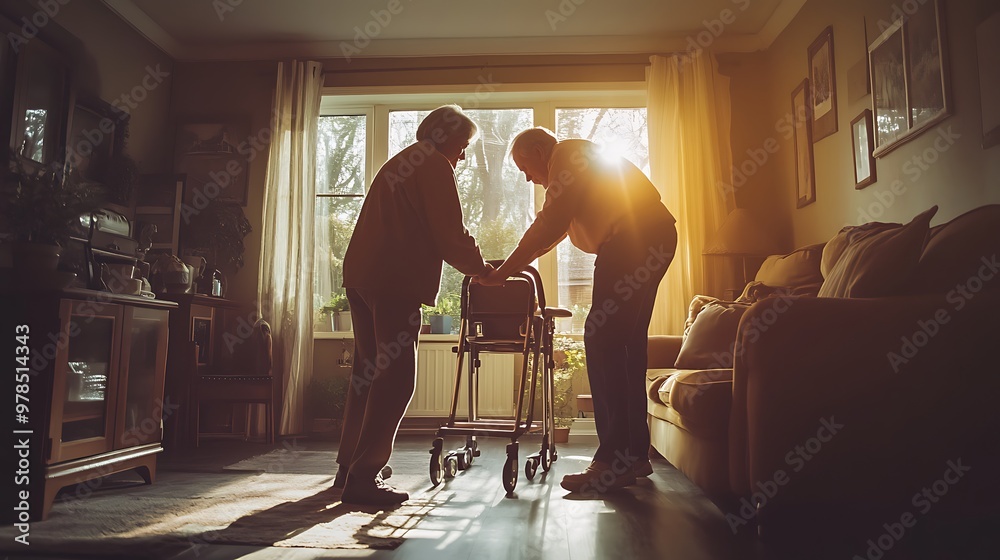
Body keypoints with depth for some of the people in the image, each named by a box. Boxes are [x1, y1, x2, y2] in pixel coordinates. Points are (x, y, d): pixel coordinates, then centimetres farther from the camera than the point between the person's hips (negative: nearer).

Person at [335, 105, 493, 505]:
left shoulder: (401, 162, 28)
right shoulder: (434, 165, -2)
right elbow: (449, 234, -9)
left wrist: (471, 264, 26)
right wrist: (481, 268, 6)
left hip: (362, 274, 10)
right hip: (395, 281, -10)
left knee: (370, 370, 16)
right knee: (395, 378, -8)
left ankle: (350, 466, 24)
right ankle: (362, 478, -6)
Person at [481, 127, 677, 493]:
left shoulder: (568, 155, -2)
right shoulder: (577, 162, 30)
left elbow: (548, 227, -12)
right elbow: (552, 230, 30)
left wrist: (502, 273, -8)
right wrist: (510, 268, 26)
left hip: (633, 238, -11)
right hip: (653, 241, 11)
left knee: (602, 341, -12)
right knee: (627, 343, 9)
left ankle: (614, 460, -11)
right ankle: (634, 455, 14)